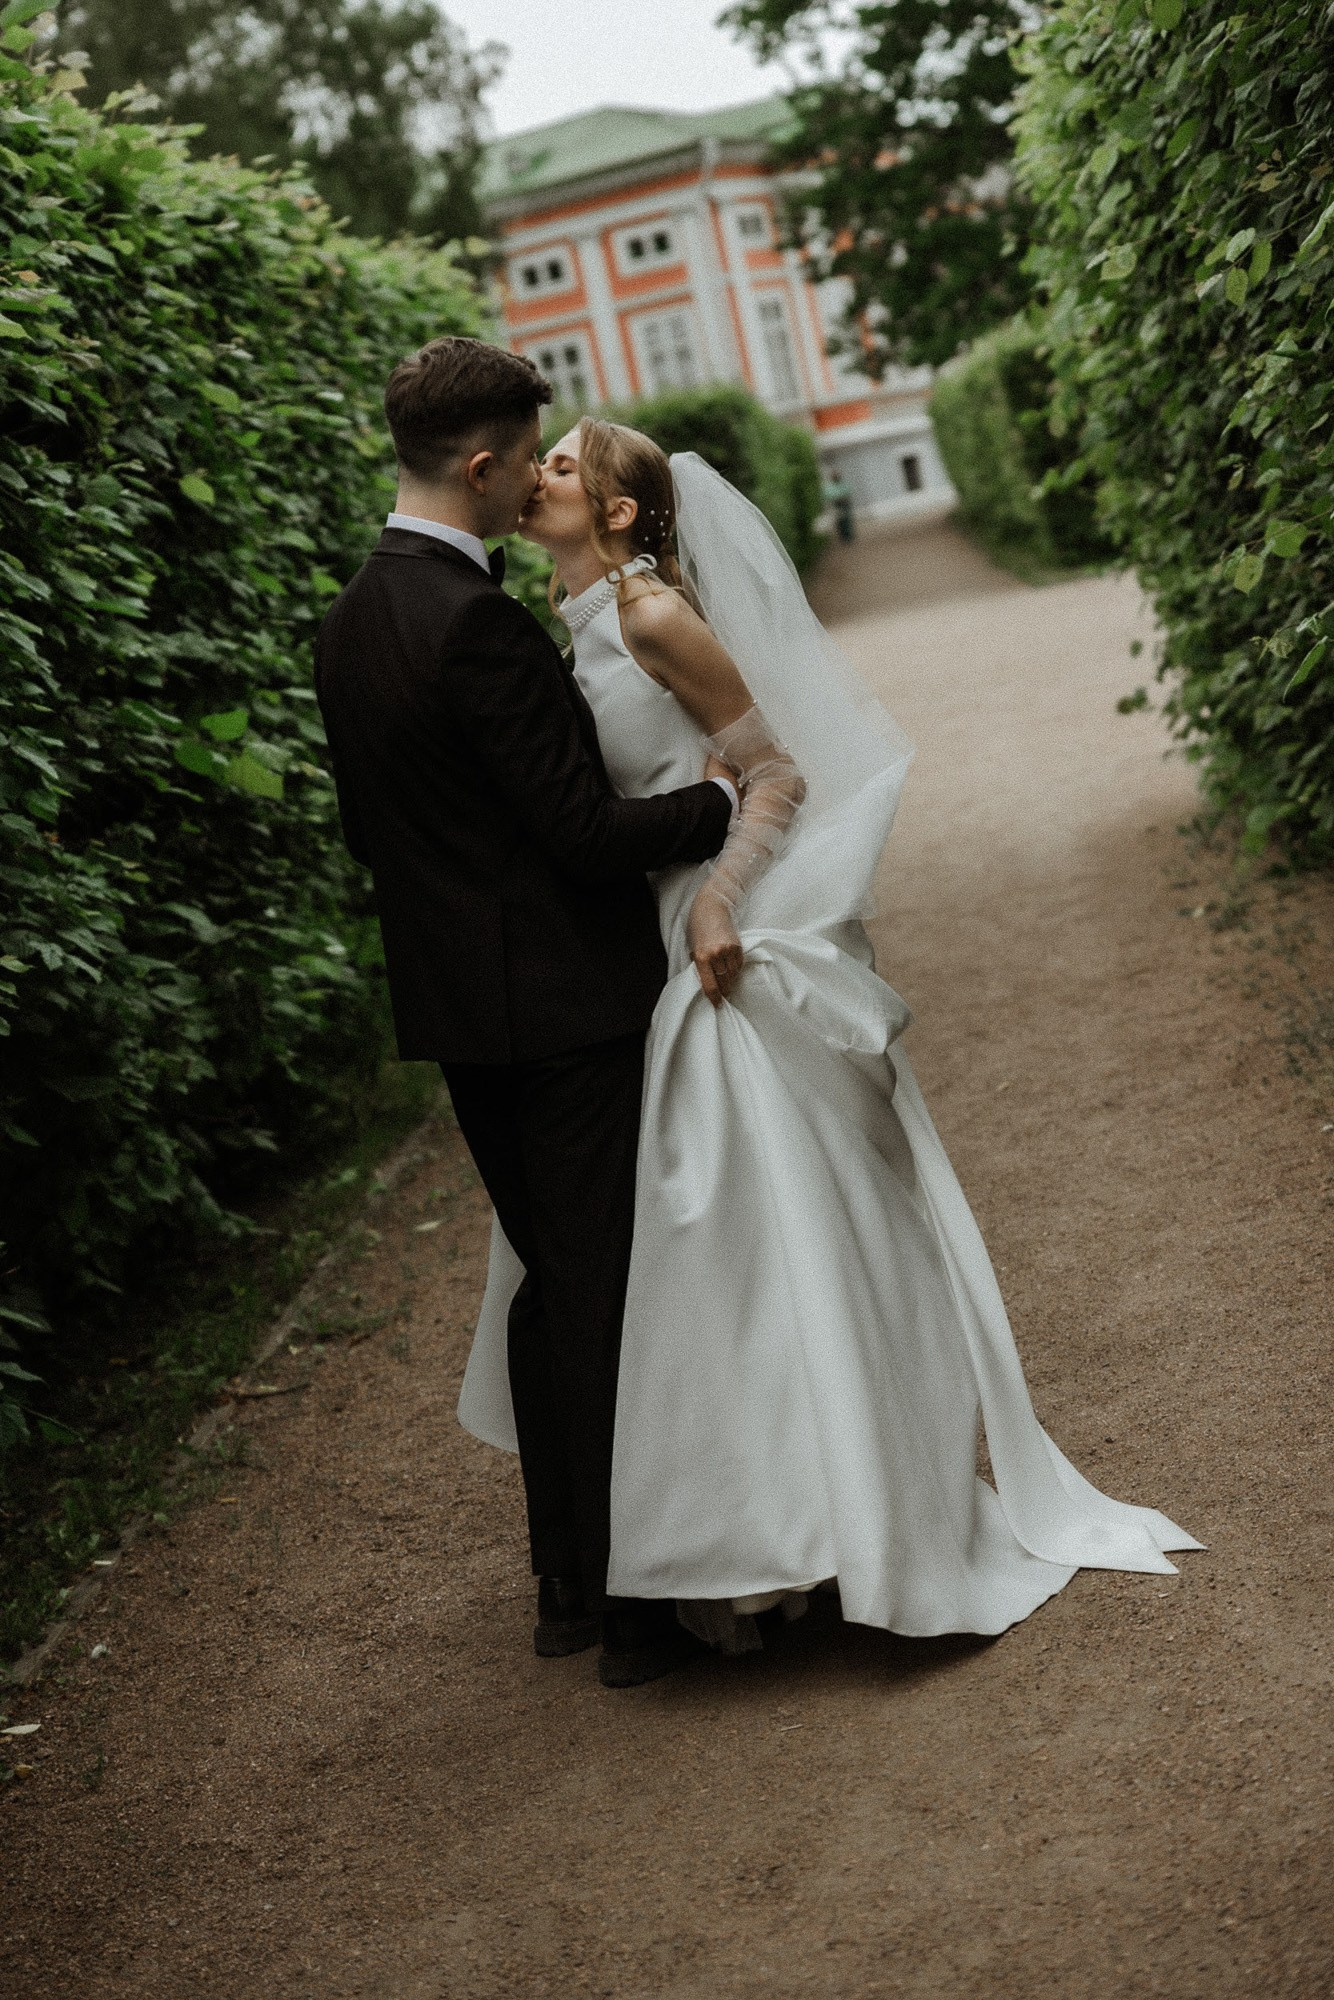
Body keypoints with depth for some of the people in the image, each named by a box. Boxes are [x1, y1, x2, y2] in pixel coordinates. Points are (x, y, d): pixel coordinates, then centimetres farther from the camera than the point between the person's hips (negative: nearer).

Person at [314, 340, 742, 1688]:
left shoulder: (349, 624, 8)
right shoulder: (477, 621, -21)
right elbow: (585, 831, -21)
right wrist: (720, 797, -6)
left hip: (456, 1012, 9)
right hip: (566, 1005, -9)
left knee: (548, 1286, 19)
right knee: (608, 1300, 2)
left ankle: (566, 1584, 28)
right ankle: (632, 1602, 12)